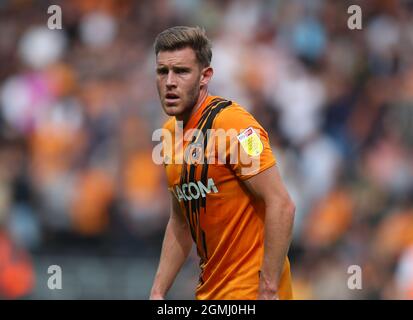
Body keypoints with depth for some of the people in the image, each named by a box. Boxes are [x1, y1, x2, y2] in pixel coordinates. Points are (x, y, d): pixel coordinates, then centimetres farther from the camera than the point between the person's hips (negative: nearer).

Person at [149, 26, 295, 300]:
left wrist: (268, 291, -22)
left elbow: (282, 205, -20)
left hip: (249, 292, -7)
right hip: (209, 291, 8)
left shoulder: (229, 122, -16)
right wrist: (158, 292, 10)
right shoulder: (171, 133, 9)